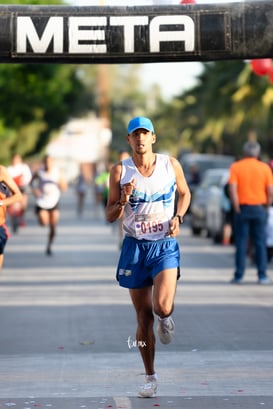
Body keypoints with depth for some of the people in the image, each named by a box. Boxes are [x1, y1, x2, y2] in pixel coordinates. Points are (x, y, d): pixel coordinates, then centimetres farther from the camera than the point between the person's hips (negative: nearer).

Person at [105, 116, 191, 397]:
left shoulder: (171, 165, -1)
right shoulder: (120, 171, -3)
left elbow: (185, 193, 18)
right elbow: (110, 216, 0)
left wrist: (178, 217, 0)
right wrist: (123, 201, -20)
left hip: (165, 245, -1)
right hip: (135, 247, 1)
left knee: (162, 307, -22)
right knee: (144, 317, 6)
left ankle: (166, 319, 17)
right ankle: (150, 377, 19)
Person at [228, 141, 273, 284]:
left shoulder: (235, 167, -2)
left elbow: (232, 189, -12)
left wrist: (237, 208, -7)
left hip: (242, 208, 0)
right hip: (259, 208, 0)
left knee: (241, 243, 3)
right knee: (260, 243, 5)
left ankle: (239, 276, 3)